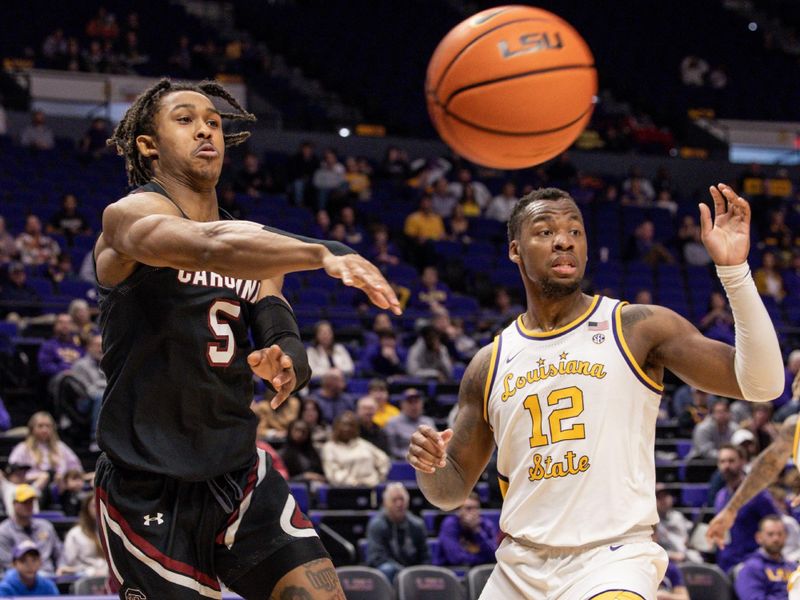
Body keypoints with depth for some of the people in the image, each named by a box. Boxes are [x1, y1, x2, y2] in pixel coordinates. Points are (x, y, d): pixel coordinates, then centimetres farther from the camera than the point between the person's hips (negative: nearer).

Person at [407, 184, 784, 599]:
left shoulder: (639, 329, -2)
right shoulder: (489, 366, 9)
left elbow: (760, 384, -11)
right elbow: (452, 490, 16)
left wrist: (733, 269, -19)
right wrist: (429, 467, -8)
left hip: (612, 560, -4)